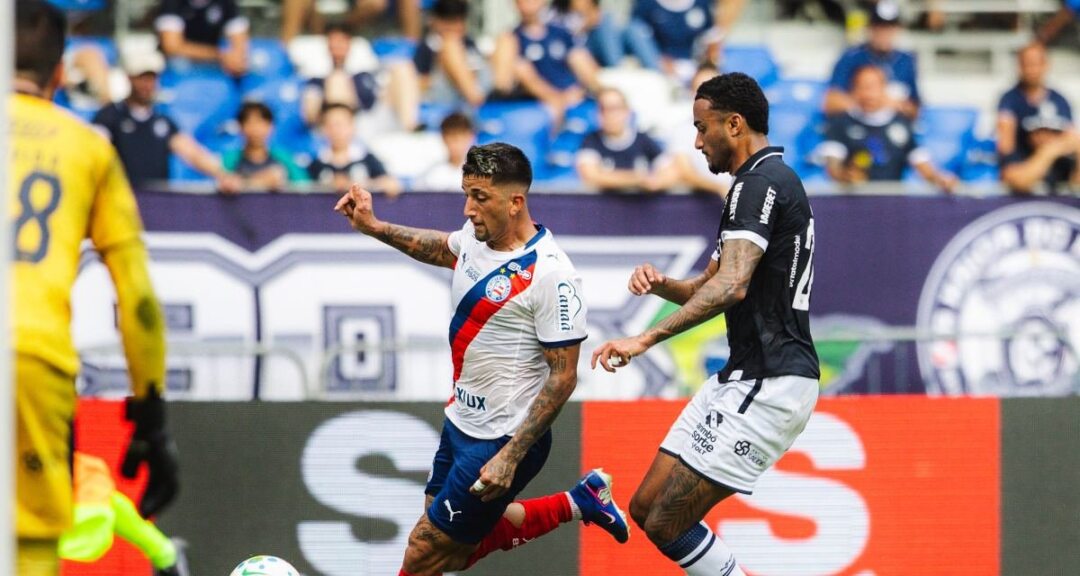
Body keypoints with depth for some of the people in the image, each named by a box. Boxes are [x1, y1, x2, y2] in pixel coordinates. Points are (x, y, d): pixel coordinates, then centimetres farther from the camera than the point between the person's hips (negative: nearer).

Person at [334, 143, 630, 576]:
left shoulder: (551, 275, -23)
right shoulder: (477, 236, 0)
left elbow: (563, 376, -20)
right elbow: (441, 249, 27)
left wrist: (511, 457, -24)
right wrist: (374, 227, 17)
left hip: (500, 442, -9)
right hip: (461, 424, 9)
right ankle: (578, 503, 27)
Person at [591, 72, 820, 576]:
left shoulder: (761, 184, -14)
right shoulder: (769, 182, 20)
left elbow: (731, 286, -28)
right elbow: (708, 287, 25)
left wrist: (646, 339, -32)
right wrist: (660, 283, 3)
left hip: (769, 384, -11)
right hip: (743, 378, 11)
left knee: (666, 524, -12)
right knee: (647, 507, 11)